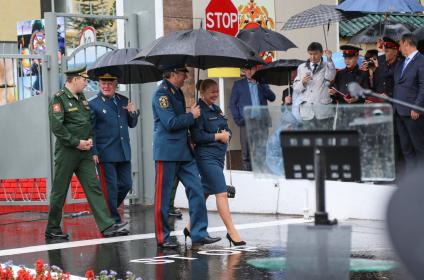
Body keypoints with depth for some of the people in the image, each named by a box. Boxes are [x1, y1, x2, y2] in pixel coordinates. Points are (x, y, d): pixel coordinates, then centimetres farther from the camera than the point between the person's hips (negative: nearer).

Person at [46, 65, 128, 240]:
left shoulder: (82, 98, 14)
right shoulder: (59, 99, -10)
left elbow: (89, 122, 22)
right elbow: (57, 127, -18)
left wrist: (90, 139, 3)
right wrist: (76, 142, -16)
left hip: (84, 152, 7)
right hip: (66, 152, -7)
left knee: (94, 188, -1)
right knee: (59, 191, 2)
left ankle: (107, 227, -5)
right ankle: (52, 229, 13)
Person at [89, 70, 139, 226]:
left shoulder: (124, 101, 11)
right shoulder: (93, 105, -4)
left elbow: (132, 124, 17)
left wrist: (133, 113, -3)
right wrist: (93, 153, -13)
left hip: (123, 153, 5)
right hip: (105, 154, -5)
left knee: (126, 184, 10)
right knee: (110, 188, -1)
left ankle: (108, 209, 30)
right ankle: (114, 221, 8)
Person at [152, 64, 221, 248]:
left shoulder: (177, 93, 16)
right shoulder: (161, 94, -12)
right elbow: (170, 123, -19)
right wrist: (191, 116, -8)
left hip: (183, 151, 9)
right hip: (167, 152, -9)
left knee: (196, 190, 3)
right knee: (163, 195, 0)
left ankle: (199, 233, 6)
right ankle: (162, 238, 7)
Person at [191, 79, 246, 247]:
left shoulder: (216, 109, 15)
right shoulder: (200, 110, -10)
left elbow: (227, 130, 17)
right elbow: (196, 136, -18)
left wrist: (226, 134, -6)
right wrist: (218, 136, -12)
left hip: (218, 156, 9)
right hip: (206, 156, -9)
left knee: (205, 193, 14)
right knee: (221, 193, -12)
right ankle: (231, 232, -11)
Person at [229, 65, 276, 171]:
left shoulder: (262, 83, 17)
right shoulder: (238, 84, 11)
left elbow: (272, 98, 6)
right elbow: (232, 103, 9)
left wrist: (261, 85, -6)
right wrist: (238, 120, -3)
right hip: (246, 123, -2)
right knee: (246, 153, -5)